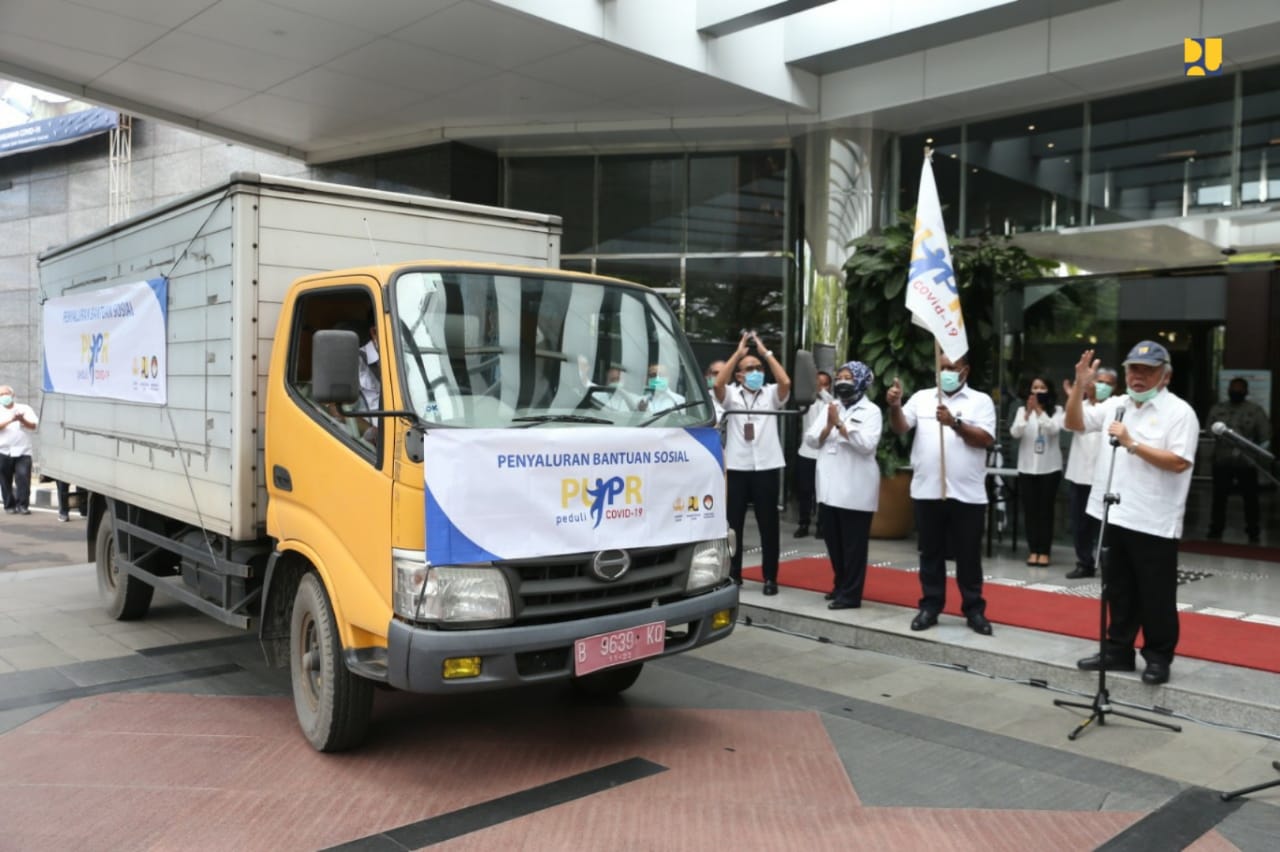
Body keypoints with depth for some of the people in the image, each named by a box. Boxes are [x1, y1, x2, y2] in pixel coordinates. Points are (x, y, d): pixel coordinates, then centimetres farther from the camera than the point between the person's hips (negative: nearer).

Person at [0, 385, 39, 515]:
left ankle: (23, 505, -9)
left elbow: (34, 425, 3)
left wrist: (22, 420, -14)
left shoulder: (25, 408, 12)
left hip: (23, 451, -1)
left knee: (23, 477, -11)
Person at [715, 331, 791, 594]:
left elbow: (786, 382, -12)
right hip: (737, 467, 0)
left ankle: (770, 577, 12)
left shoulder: (771, 394, 7)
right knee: (733, 522, 7)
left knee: (768, 524, 4)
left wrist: (765, 352, -6)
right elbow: (718, 383, -14)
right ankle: (733, 574, 18)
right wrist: (738, 352, -10)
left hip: (766, 466, 0)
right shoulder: (731, 395, 6)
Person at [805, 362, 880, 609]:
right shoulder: (829, 408, 14)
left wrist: (840, 424, -14)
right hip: (829, 487, 6)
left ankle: (851, 594, 7)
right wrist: (827, 427, -10)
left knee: (853, 544, -1)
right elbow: (810, 440, 7)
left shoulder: (871, 411, -2)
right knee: (833, 542, 14)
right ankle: (841, 585, 29)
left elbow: (867, 444, -17)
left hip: (856, 490, -6)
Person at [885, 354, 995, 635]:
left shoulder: (981, 401, 4)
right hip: (927, 491, 2)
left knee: (969, 555, 7)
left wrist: (955, 423, -19)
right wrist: (895, 406, -21)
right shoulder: (921, 397, 9)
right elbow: (900, 427, -1)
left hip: (967, 494, -2)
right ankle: (930, 606, 19)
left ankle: (974, 609, 18)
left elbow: (986, 439, -7)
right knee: (931, 553, 10)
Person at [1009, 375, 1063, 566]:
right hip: (1027, 468, 2)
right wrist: (1028, 413, -25)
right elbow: (1015, 433, -11)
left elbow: (1054, 429, -17)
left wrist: (1040, 411, -29)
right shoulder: (1022, 410, 4)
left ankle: (1044, 552, 5)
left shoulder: (1056, 411, 1)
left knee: (1046, 510, 1)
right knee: (1030, 510, 3)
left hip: (1049, 468, -1)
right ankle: (1033, 551, 9)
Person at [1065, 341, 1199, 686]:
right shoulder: (1115, 405, 10)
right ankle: (1118, 650, 27)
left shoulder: (1179, 412, -8)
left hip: (1154, 523, -6)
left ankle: (1158, 657, 19)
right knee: (1118, 590, 16)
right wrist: (1080, 385, -2)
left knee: (1156, 596, 6)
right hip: (1114, 516, 6)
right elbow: (1075, 423, 11)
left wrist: (1132, 444, -19)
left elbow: (1179, 462, -17)